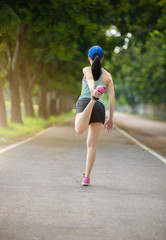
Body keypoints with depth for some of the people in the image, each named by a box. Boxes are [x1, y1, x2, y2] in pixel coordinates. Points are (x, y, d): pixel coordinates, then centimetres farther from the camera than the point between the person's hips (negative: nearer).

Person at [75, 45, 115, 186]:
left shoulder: (86, 70, 15)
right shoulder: (107, 75, 21)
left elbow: (90, 79, -10)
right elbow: (112, 97, 13)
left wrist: (92, 90, -33)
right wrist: (111, 119, 15)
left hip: (84, 102, -3)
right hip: (100, 109, 3)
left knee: (80, 130, -34)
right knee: (92, 144, 10)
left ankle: (94, 99, -50)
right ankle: (87, 177, 0)